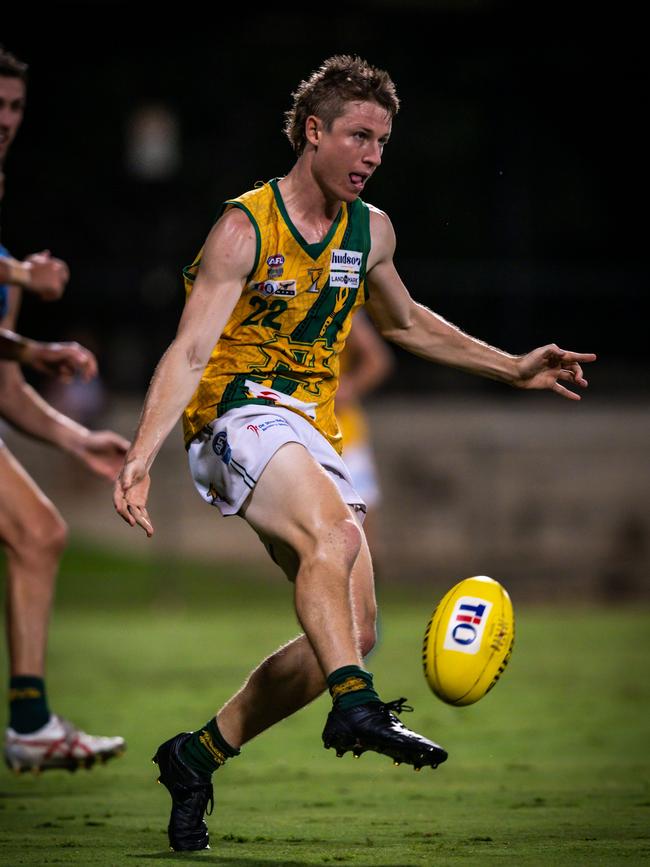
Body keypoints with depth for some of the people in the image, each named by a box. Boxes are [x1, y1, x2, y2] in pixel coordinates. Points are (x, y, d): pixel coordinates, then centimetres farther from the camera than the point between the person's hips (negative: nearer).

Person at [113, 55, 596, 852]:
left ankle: (198, 755, 9)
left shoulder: (371, 231, 11)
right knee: (335, 533, -36)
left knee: (352, 631, -3)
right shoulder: (245, 228, -9)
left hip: (314, 436, 7)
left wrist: (513, 369, 27)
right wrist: (141, 456, -29)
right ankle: (356, 708, -47)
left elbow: (402, 322, 30)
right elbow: (190, 351, -17)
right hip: (240, 417, -7)